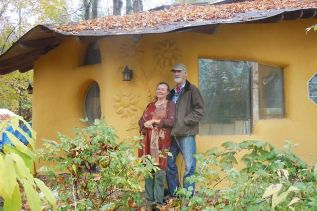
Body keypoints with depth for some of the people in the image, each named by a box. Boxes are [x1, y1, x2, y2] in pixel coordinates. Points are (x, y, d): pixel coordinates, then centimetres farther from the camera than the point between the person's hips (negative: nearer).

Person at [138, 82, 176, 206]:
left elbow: (171, 122, -8)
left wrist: (153, 121, -8)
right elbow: (141, 121, 14)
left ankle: (158, 199, -4)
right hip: (148, 140, 4)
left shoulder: (170, 105, 6)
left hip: (161, 141, -4)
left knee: (159, 168, -9)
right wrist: (146, 124, -9)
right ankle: (149, 197, 10)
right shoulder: (150, 106, 20)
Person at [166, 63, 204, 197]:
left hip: (186, 134, -7)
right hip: (172, 133, 7)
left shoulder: (192, 90, 0)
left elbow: (199, 110, -8)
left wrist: (184, 121, -14)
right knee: (169, 163, 11)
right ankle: (173, 194, 23)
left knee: (189, 165, -3)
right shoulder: (172, 93, 19)